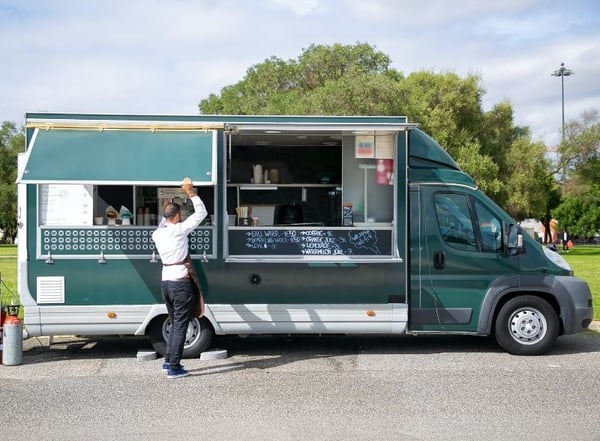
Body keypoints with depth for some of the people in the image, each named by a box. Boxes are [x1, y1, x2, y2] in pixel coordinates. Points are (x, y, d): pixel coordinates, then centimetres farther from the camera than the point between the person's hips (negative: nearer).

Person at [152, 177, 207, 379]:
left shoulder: (157, 233, 6)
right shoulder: (179, 230, -11)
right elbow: (201, 213, -5)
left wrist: (168, 209, 33)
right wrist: (191, 193, 1)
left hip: (165, 281, 7)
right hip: (180, 282, -7)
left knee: (175, 324, 19)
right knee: (180, 326, -2)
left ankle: (168, 361, 22)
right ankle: (174, 368, -2)